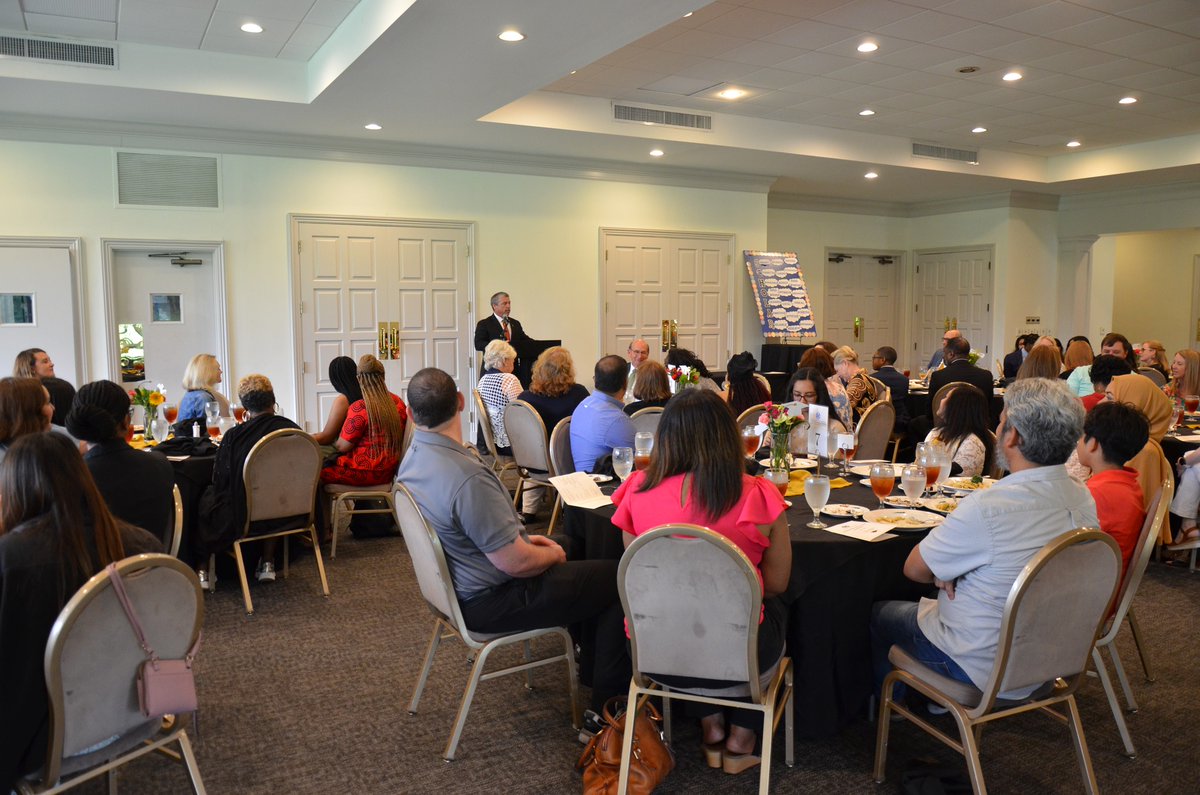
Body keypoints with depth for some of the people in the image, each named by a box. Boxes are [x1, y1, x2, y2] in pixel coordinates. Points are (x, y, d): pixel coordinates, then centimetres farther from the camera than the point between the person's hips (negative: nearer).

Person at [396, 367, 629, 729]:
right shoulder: (467, 477, -33)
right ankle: (606, 709, 7)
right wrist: (552, 555, -6)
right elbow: (515, 563, -28)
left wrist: (524, 538, 9)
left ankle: (593, 659, 36)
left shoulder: (412, 460, -2)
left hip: (458, 586, 10)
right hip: (490, 602, -9)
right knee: (619, 580, -1)